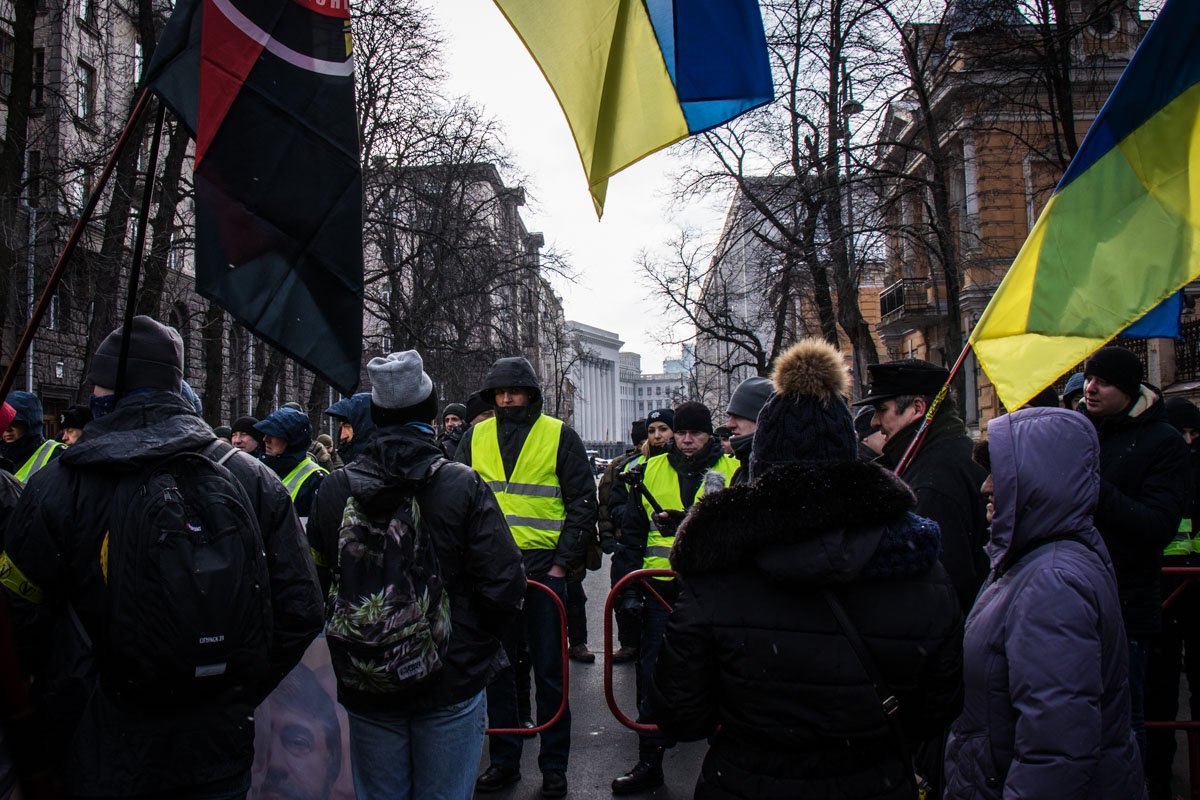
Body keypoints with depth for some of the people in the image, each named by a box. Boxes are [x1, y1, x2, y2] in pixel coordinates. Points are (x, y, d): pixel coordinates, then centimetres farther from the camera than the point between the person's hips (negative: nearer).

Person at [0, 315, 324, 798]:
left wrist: (57, 700, 9)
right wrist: (239, 694, 6)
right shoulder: (253, 480, -8)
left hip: (102, 761, -1)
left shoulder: (57, 487, -13)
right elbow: (300, 610, -7)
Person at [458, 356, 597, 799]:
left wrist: (562, 563, -9)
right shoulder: (476, 437, 8)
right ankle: (504, 759, 25)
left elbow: (583, 504, -1)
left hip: (544, 568, -3)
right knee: (497, 668, 11)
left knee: (550, 671, 5)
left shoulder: (560, 436, 0)